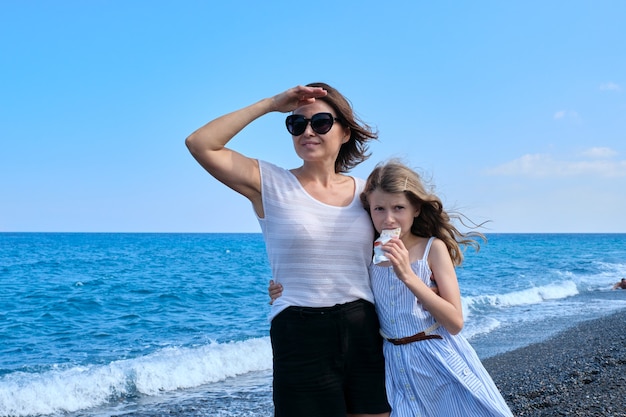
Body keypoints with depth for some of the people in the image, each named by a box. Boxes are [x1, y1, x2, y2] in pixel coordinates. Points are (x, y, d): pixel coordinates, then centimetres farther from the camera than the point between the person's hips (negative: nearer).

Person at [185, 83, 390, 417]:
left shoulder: (365, 191, 8)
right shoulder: (271, 184, -2)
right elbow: (199, 144, -12)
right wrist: (271, 104, -9)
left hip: (365, 336, 4)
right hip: (300, 339, -3)